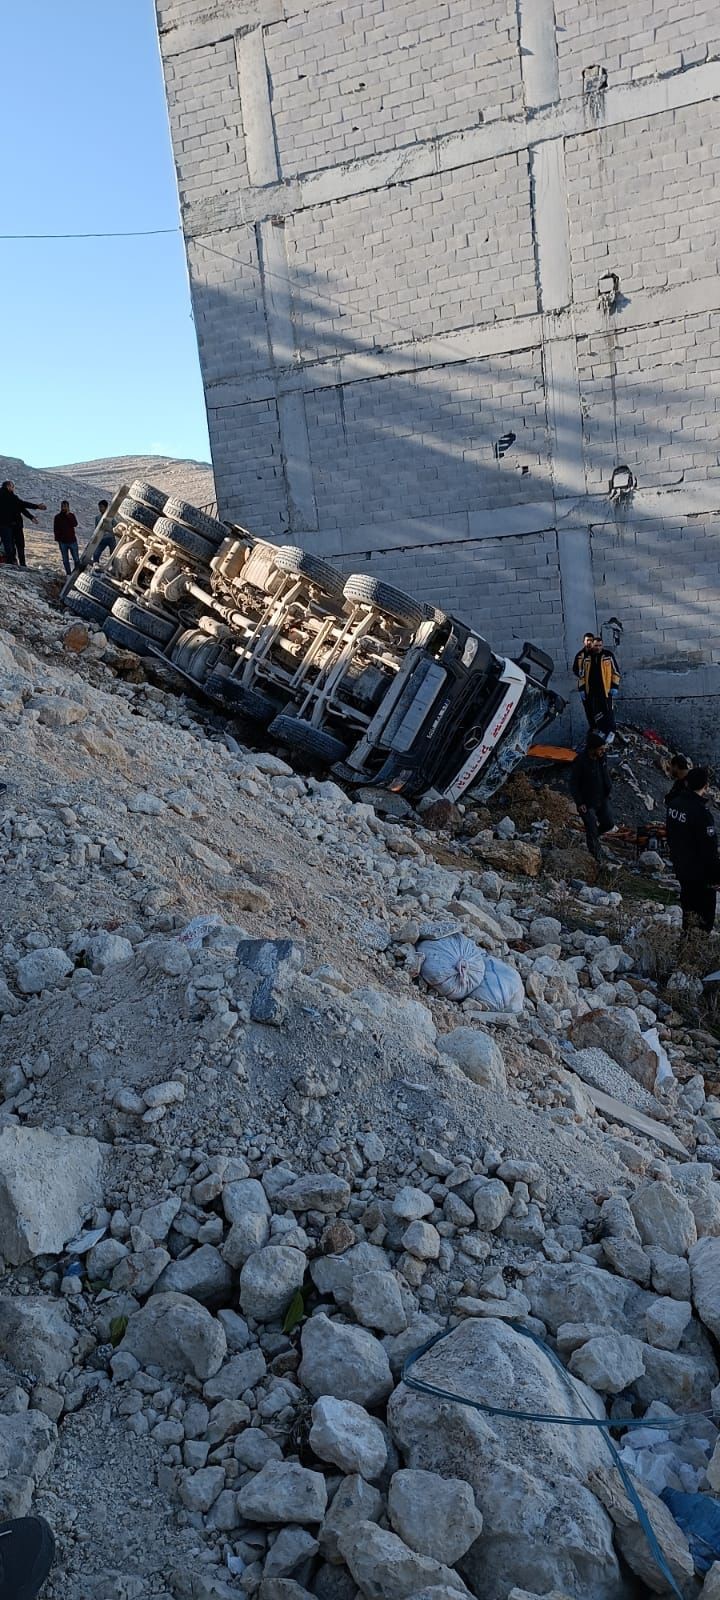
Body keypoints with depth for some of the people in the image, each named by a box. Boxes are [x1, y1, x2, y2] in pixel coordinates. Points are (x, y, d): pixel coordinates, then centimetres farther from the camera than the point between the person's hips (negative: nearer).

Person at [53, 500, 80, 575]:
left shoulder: (71, 515, 4)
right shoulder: (58, 517, 5)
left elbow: (75, 524, -14)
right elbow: (55, 529, 7)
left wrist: (68, 515, -17)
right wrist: (58, 539, -2)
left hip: (72, 540, -1)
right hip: (63, 541, 1)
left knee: (76, 558, -1)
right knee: (65, 559, 4)